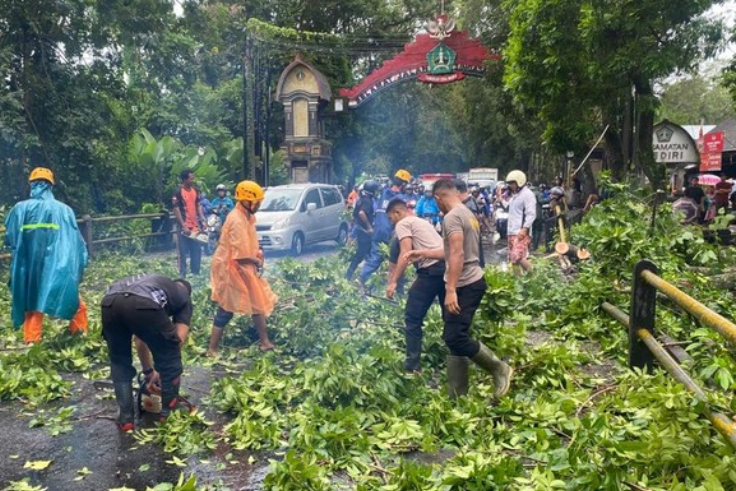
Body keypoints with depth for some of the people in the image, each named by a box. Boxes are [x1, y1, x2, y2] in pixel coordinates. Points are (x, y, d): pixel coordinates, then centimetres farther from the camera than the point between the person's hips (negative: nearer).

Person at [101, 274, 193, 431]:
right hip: (144, 304, -5)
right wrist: (174, 373, 33)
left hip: (110, 301, 5)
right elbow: (178, 340, 20)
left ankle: (125, 418, 29)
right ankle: (169, 412, 31)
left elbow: (140, 338, 43)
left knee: (119, 361, 29)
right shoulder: (184, 297, 32)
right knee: (170, 358, 20)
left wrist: (148, 371, 50)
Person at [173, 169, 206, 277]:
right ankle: (182, 275, 9)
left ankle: (195, 273, 23)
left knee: (197, 251, 12)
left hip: (195, 226, 6)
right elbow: (176, 210, -11)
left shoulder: (195, 191, 8)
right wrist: (183, 226, -15)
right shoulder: (178, 193, -11)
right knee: (184, 252, 1)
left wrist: (203, 220, 3)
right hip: (185, 227, -6)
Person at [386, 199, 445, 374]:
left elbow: (406, 253, -10)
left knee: (412, 317, 1)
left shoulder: (402, 224, 4)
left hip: (431, 269, -9)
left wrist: (393, 282, -12)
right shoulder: (421, 221, 31)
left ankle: (412, 365, 1)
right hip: (447, 266, 9)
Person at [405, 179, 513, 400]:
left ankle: (500, 369, 2)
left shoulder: (452, 217, -15)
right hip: (471, 282, 10)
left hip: (465, 286, -10)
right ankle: (458, 396, 16)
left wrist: (450, 289, -26)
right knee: (456, 337, 11)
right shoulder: (468, 214, 18)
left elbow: (457, 254, -24)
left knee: (455, 337, -12)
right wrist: (424, 253, 32)